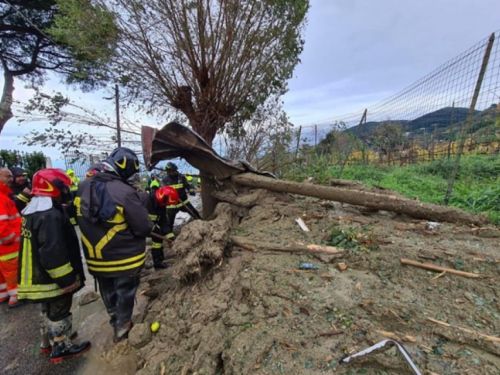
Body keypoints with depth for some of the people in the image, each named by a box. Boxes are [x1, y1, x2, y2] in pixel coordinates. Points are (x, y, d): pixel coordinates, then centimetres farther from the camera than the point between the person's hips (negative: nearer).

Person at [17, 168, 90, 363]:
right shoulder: (50, 215, -28)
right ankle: (61, 348, 27)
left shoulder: (32, 210, 6)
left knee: (50, 311, 26)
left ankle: (48, 342, 43)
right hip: (53, 278, -10)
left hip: (39, 276, 10)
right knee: (59, 313, 10)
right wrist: (67, 279, -22)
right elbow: (53, 253, -30)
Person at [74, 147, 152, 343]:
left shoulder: (83, 187, -6)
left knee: (108, 295, 26)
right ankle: (122, 328, 35)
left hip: (96, 258, 7)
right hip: (125, 258, -6)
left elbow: (79, 219, 10)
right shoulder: (124, 192, -28)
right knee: (124, 294, 17)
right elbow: (144, 227, -23)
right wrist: (149, 227, -2)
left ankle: (116, 324, 46)